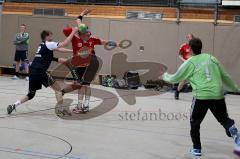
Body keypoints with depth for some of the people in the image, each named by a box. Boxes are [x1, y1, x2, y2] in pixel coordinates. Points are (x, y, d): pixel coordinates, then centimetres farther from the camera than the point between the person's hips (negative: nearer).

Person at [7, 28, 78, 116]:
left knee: (31, 94, 17)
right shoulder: (48, 44, -3)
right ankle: (61, 109, 0)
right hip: (40, 72, -8)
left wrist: (72, 51, 28)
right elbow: (64, 44, -10)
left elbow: (59, 49, 27)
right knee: (57, 88, 3)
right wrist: (73, 32, -3)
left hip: (32, 72, 8)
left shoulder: (43, 45, 22)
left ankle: (13, 106, 6)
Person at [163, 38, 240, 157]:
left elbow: (175, 79, 13)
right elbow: (224, 76, 17)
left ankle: (196, 149, 21)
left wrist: (165, 76, 34)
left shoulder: (189, 63, 3)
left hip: (201, 96, -3)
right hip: (218, 95, 3)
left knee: (194, 123, 17)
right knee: (225, 120, 15)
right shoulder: (211, 58, 13)